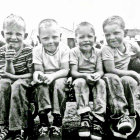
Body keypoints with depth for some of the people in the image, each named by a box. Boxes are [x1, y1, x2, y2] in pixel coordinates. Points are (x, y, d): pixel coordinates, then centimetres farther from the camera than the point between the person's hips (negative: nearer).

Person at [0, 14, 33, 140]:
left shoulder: (28, 51, -10)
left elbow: (32, 74, -10)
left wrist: (14, 77, -20)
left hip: (23, 81, -3)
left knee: (17, 86, -34)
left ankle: (17, 129, -28)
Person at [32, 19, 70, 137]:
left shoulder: (64, 49, -9)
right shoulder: (37, 50, -4)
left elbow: (65, 70, -15)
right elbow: (38, 70, -9)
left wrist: (52, 76, -34)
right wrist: (37, 74, -35)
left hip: (59, 77, -1)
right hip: (45, 78, 1)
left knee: (59, 84, -34)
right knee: (42, 85, -32)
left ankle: (57, 123, -24)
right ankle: (44, 123, -27)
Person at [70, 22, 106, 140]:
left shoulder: (97, 52, 2)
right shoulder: (74, 52, -5)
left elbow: (100, 70, -4)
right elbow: (73, 72, -12)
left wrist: (98, 75, -30)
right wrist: (85, 75, -32)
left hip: (94, 80, 2)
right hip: (81, 79, -2)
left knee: (101, 83, -29)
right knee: (79, 82, -34)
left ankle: (98, 120, -31)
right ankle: (85, 117, -34)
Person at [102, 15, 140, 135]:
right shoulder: (107, 49, -14)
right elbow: (110, 70, -21)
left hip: (124, 77, 3)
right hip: (111, 80, -3)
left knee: (130, 81, -30)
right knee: (112, 78, -36)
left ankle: (129, 113, -17)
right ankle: (120, 114, -34)